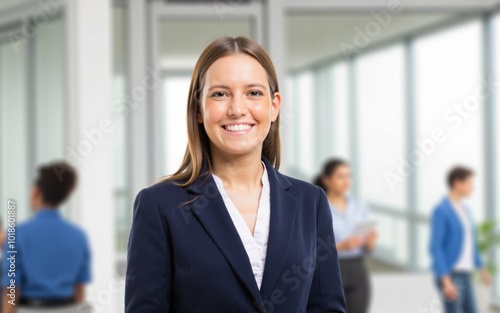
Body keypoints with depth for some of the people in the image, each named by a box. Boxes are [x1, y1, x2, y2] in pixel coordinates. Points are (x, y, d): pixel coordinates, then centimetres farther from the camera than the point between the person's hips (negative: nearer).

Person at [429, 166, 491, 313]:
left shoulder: (464, 210, 15)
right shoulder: (441, 211, -14)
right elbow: (435, 248, -19)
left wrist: (482, 269, 26)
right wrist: (446, 281, -24)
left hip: (463, 276, 9)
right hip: (448, 276, -9)